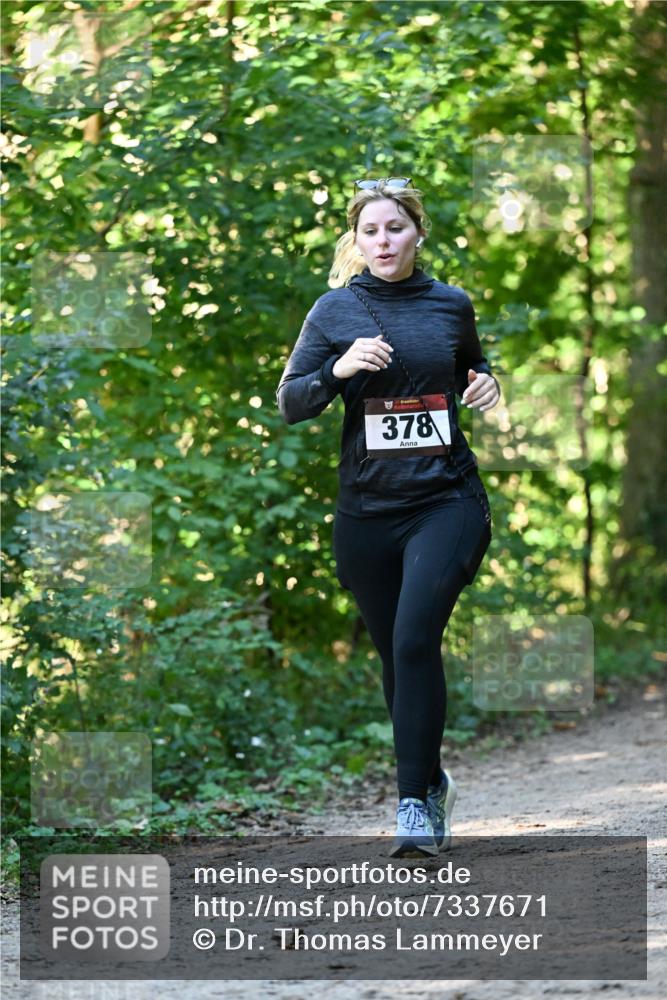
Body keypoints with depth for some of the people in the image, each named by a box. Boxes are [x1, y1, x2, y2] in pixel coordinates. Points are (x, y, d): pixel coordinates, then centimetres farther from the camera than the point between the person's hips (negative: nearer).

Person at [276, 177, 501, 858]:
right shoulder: (335, 311, 2)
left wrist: (485, 385, 2)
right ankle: (431, 782, 30)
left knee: (415, 637, -18)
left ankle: (414, 802, -14)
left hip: (446, 500, -1)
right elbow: (290, 404, 0)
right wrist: (338, 369, -18)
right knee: (394, 654, 9)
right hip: (366, 511, 1)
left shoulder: (451, 305, 6)